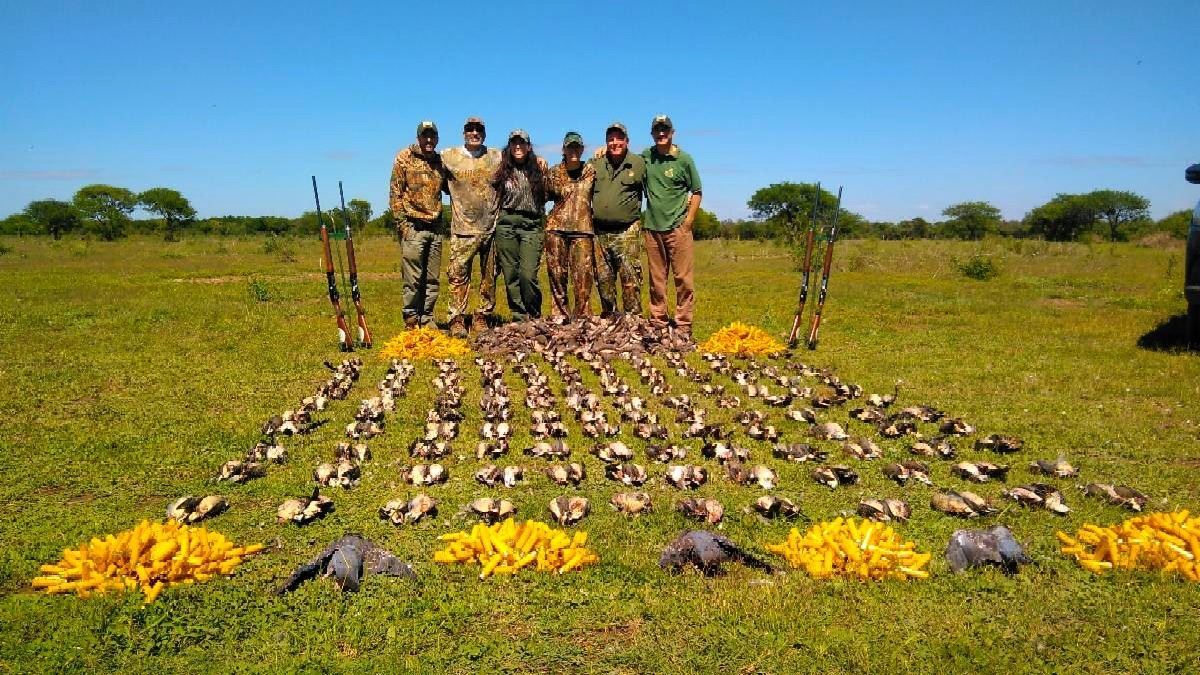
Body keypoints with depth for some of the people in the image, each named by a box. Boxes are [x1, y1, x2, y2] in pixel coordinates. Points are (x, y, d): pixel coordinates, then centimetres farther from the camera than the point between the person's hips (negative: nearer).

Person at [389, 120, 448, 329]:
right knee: (412, 279, -3)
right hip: (413, 227, -5)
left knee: (432, 279, 8)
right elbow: (395, 194, -4)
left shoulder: (440, 161, 12)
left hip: (436, 227, 5)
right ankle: (411, 321, 7)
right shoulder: (404, 158, -1)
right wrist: (402, 223, -11)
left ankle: (427, 320, 17)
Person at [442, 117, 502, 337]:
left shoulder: (497, 158, 9)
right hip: (463, 229, -2)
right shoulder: (448, 157, 6)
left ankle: (482, 318, 17)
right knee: (458, 274, -7)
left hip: (492, 227, 2)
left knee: (489, 276, 7)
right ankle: (457, 320, 0)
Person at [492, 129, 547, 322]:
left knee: (528, 274, -12)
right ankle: (519, 316, 10)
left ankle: (535, 316, 7)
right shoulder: (503, 171, 11)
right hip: (506, 224, 2)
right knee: (510, 274, 1)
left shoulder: (538, 168, 9)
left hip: (531, 225, -2)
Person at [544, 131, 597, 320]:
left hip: (582, 229, -1)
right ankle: (560, 313, 11)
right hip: (556, 228, 1)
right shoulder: (554, 173, 6)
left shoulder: (591, 171, 7)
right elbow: (544, 196, 16)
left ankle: (583, 316, 4)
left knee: (583, 275, -5)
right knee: (557, 273, 2)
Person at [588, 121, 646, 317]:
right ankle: (608, 317, 22)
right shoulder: (595, 164, 9)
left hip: (627, 232, -3)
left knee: (630, 278, -7)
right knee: (603, 279, 10)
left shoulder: (639, 164, 3)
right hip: (600, 232, 3)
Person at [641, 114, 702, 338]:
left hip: (677, 227, -3)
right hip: (652, 227, 3)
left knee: (683, 278, -3)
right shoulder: (645, 156, 8)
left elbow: (696, 192, 3)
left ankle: (683, 326, 2)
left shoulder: (683, 159, 0)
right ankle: (657, 324, 18)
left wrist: (688, 222, -5)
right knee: (656, 280, 9)